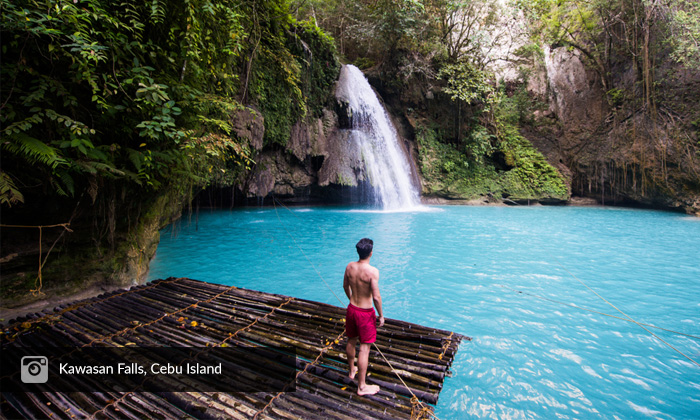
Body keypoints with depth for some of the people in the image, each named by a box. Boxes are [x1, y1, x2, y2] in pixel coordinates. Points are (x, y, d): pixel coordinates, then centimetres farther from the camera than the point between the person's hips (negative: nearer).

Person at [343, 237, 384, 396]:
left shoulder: (350, 266, -5)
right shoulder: (372, 271, -25)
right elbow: (376, 297, -22)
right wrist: (381, 315, -8)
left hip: (351, 309, 6)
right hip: (365, 312, -6)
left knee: (351, 341, 24)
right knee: (364, 347, 6)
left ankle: (351, 370, 46)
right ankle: (362, 386, 18)